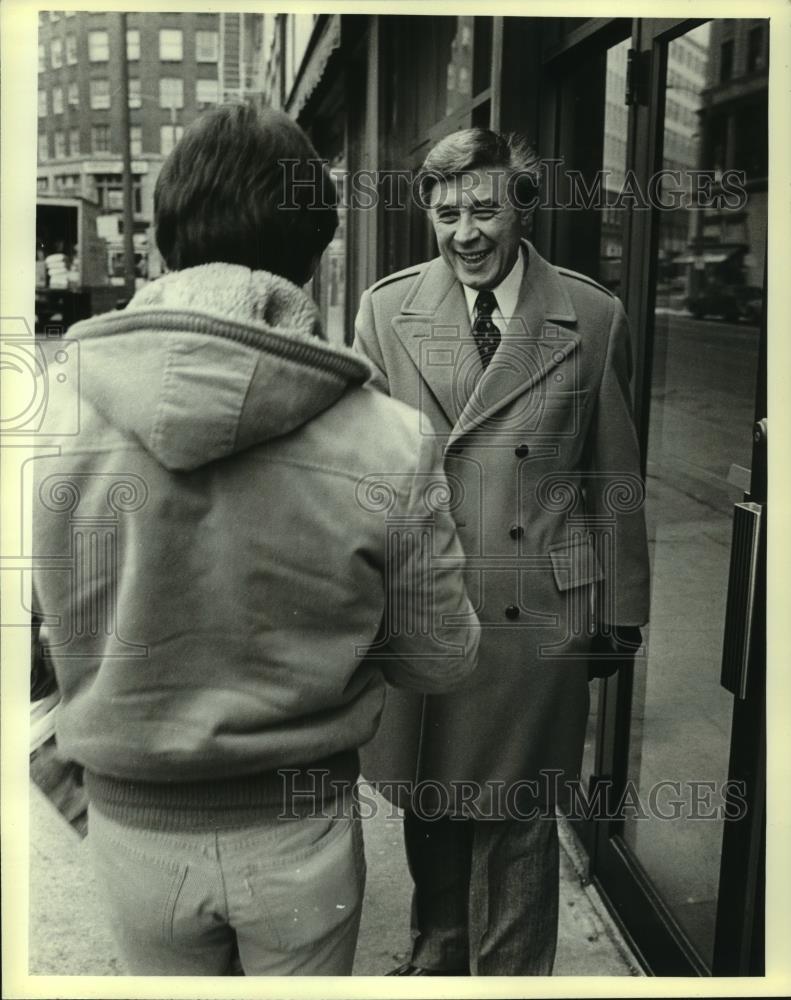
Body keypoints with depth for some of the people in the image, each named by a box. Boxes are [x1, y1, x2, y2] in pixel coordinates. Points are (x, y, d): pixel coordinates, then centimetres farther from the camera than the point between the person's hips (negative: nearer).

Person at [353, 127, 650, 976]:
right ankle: (437, 954, 45)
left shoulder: (593, 318, 0)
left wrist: (620, 611, 5)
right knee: (427, 803, 19)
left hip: (536, 613, -1)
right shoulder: (385, 311, 2)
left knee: (517, 818, 11)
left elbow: (616, 479, 4)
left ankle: (510, 974, 35)